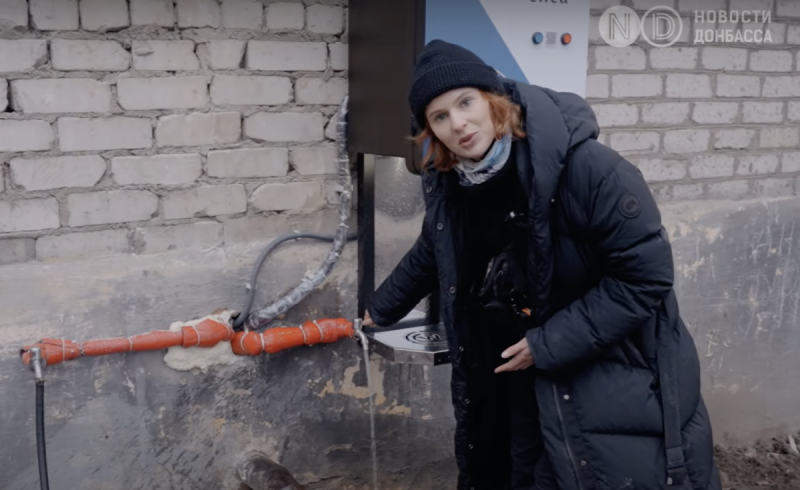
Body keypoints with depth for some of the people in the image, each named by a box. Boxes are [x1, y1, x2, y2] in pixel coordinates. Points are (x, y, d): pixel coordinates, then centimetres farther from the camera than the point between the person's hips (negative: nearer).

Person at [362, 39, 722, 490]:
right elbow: (431, 257, 19)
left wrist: (549, 343, -20)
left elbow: (646, 275, -22)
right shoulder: (447, 185, -3)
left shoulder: (585, 166, -25)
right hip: (526, 379, 6)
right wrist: (382, 309, 33)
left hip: (620, 382, -6)